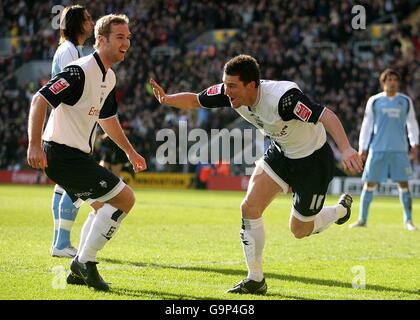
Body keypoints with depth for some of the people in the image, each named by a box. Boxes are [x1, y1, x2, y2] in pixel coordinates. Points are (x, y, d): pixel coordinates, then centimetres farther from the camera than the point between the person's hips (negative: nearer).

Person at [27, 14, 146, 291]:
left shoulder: (109, 78, 13)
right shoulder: (81, 71, -18)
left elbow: (107, 118, 29)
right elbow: (40, 99, -24)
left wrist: (130, 151, 34)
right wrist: (35, 145, -31)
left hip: (77, 156, 10)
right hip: (63, 154, -10)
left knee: (104, 206, 22)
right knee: (125, 198, -10)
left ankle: (78, 271, 22)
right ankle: (85, 261, -4)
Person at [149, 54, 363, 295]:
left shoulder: (282, 97, -37)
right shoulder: (232, 93, -16)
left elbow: (326, 116, -42)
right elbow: (194, 100, -3)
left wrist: (346, 149, -56)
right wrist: (167, 99, -23)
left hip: (313, 159, -6)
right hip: (280, 153, 6)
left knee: (300, 230, 7)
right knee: (250, 208, -10)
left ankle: (341, 210, 39)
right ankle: (255, 280, 3)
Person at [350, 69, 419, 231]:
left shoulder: (405, 101, 8)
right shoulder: (374, 101, 5)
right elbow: (367, 125, 8)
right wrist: (362, 148, 3)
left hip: (399, 150, 0)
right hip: (377, 149, 0)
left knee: (403, 183, -3)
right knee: (369, 184, 1)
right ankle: (362, 219, 10)